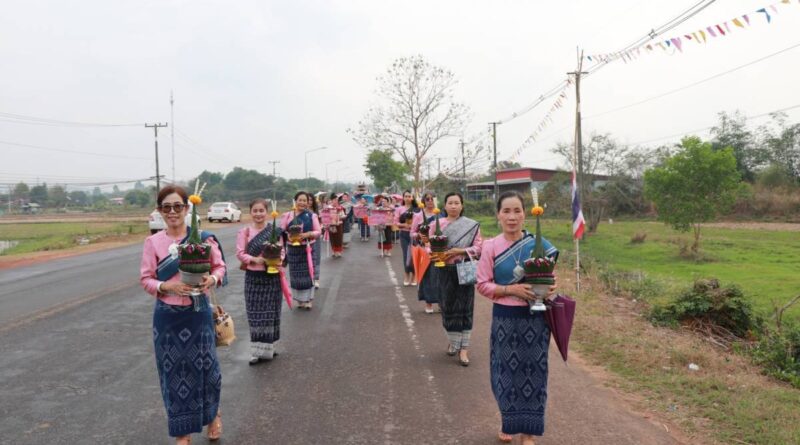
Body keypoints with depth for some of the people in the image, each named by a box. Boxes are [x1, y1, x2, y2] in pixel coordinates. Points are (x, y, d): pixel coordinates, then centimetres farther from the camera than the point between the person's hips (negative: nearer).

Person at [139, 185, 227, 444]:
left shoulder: (204, 238, -5)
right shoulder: (153, 242, -4)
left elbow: (219, 266, 4)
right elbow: (145, 279, 0)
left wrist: (212, 279, -17)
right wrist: (167, 287, -18)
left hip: (198, 312, 0)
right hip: (167, 316, 1)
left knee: (205, 366, 7)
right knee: (174, 371, 8)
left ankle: (213, 415, 37)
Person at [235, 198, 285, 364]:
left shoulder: (275, 231, -2)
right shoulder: (245, 231, -3)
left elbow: (281, 251, 1)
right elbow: (240, 253, -5)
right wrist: (254, 259, -20)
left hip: (272, 276, 0)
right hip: (253, 277, 0)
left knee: (271, 312, 6)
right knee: (255, 314, 4)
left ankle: (268, 347, 20)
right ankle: (257, 350, 13)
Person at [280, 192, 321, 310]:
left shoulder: (311, 216, 0)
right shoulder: (288, 215, 1)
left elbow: (318, 232, 0)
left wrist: (308, 234, -17)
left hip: (307, 248, -1)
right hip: (293, 249, 1)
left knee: (307, 273, 0)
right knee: (295, 274, 5)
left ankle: (308, 299, 12)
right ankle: (299, 299, 19)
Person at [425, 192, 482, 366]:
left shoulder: (472, 225, 0)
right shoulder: (437, 224, 4)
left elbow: (478, 247, -4)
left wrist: (459, 251, -16)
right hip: (444, 272, 2)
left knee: (464, 308, -1)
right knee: (448, 307, 8)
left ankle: (463, 348, 5)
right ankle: (453, 342, 27)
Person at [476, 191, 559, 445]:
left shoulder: (539, 244, -2)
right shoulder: (491, 247, -6)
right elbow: (482, 285, -4)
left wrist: (550, 289, -12)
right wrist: (511, 289, -18)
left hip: (535, 318, 1)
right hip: (505, 319, 0)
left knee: (532, 372, 6)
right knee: (507, 371, 9)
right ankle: (508, 422, 31)